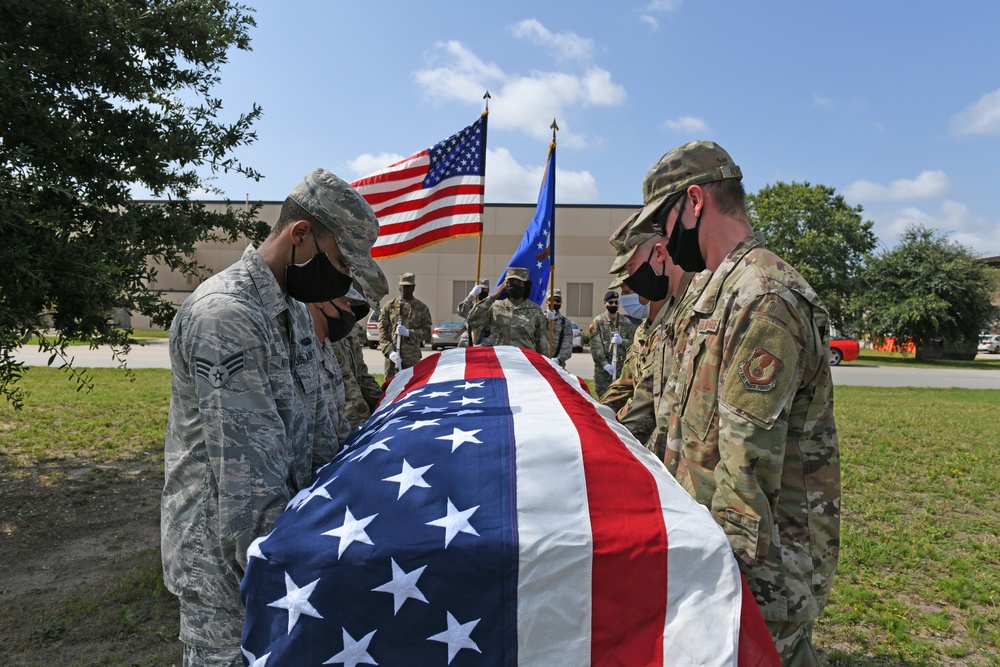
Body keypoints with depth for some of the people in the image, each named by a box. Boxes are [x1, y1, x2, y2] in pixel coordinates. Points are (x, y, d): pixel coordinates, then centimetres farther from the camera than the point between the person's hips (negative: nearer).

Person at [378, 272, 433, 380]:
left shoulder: (421, 307, 8)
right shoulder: (389, 306, 8)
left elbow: (427, 332, 5)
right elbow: (382, 331, 3)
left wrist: (409, 333, -12)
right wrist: (389, 351, -11)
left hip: (412, 358, 0)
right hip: (392, 356, 1)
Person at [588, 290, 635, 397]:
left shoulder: (626, 322, 11)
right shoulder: (598, 321, 2)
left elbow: (633, 343, 9)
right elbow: (595, 345, -6)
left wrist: (622, 341, -11)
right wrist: (604, 363, -14)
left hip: (623, 366, 2)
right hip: (603, 367, -2)